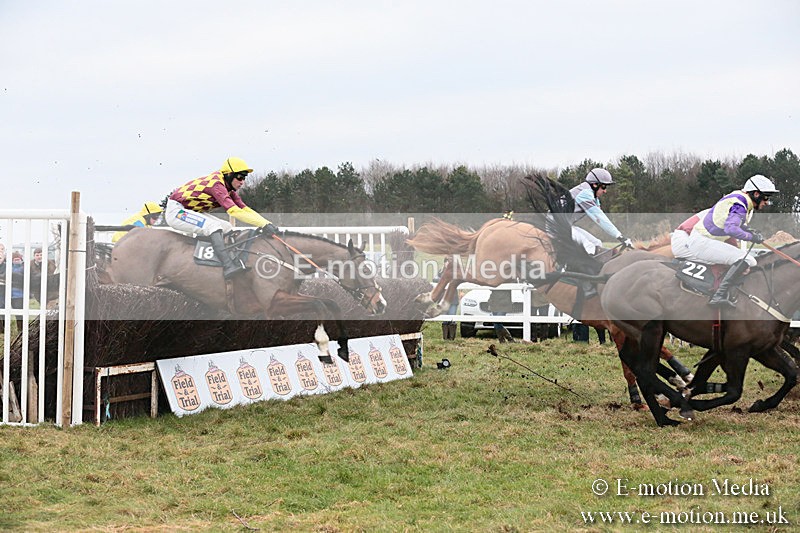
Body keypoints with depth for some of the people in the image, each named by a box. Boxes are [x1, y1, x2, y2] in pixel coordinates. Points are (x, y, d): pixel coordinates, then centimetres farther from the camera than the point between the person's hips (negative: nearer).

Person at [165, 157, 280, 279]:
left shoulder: (229, 189, 5)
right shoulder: (216, 184, -25)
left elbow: (245, 209, 1)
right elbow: (233, 211, -34)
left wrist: (268, 224, -12)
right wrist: (263, 224, -37)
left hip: (191, 212, 10)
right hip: (175, 211, -10)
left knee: (227, 228, 2)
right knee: (214, 226, -28)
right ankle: (229, 266, -39)